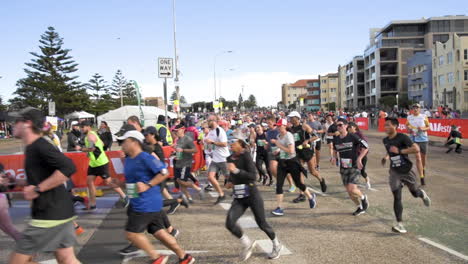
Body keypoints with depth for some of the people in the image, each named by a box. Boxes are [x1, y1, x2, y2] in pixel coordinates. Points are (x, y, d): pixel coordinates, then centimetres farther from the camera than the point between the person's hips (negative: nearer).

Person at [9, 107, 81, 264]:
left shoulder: (40, 146, -16)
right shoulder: (33, 147, 16)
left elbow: (69, 167, -29)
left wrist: (37, 189, -22)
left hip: (50, 215, -9)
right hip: (58, 212, 9)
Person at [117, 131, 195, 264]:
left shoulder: (145, 158, -17)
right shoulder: (128, 159, 11)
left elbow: (164, 172, -19)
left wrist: (148, 185, -22)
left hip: (147, 204, -9)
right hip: (138, 203, 9)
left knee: (131, 233, -4)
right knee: (159, 232, 12)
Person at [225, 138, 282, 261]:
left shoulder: (246, 156, -13)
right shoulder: (230, 158, 7)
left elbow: (253, 176, -21)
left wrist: (236, 170, -27)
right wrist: (229, 181, 8)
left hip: (252, 194, -5)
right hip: (238, 197, 5)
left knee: (262, 223, 6)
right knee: (230, 223, -14)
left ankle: (276, 245, 34)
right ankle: (247, 244, 11)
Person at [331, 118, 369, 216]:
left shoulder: (353, 137, -13)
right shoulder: (336, 139, 2)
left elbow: (366, 147, -9)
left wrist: (359, 158, -17)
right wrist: (334, 157, 1)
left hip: (354, 166, -5)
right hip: (343, 168, 5)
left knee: (352, 189, -18)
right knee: (349, 190, 8)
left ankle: (363, 197, 16)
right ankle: (360, 207, 31)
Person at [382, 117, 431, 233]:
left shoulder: (402, 137, -18)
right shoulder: (385, 140, 2)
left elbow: (416, 149, -27)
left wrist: (399, 151, -28)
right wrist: (386, 157, 5)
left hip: (407, 170, -3)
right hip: (394, 172, 4)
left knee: (415, 193, 18)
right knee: (397, 197, -7)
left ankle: (423, 194, 57)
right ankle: (400, 224, -5)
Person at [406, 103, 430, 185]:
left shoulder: (424, 116, 1)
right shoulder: (409, 117, 4)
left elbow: (428, 127, 5)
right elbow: (407, 125, 21)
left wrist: (423, 129, -15)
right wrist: (409, 129, 0)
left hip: (424, 139, 1)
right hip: (414, 139, -1)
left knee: (424, 157, 12)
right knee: (418, 157, -12)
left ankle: (423, 170, 40)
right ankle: (422, 177, -12)